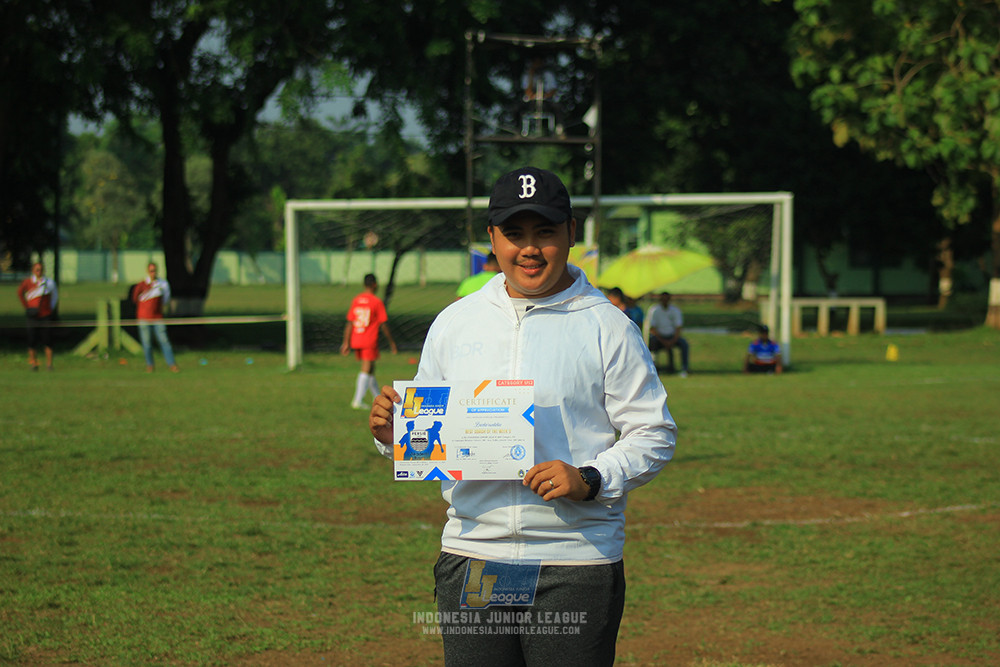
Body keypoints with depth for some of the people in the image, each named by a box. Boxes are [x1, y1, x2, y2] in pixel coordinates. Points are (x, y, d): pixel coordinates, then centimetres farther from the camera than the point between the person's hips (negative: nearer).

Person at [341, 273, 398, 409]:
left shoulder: (356, 300, 7)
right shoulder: (377, 302, -8)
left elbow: (349, 323, 6)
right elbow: (383, 325, -7)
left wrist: (346, 343, 8)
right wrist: (392, 342, 2)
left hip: (356, 341, 6)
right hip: (370, 342, -6)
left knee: (370, 369, 17)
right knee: (366, 370, -3)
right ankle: (358, 400, -12)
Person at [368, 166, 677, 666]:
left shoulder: (607, 328, 0)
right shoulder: (454, 323, 11)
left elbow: (655, 435, -1)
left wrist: (589, 480, -17)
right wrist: (391, 434, -4)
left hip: (576, 566, -3)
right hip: (471, 560, 3)